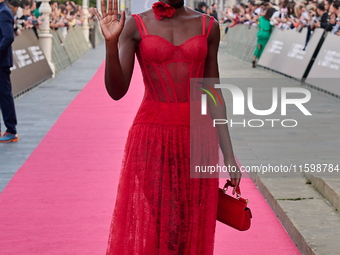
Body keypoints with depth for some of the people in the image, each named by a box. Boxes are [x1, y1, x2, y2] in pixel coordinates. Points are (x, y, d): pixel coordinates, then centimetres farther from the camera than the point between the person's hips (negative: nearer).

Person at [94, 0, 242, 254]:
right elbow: (116, 91, -9)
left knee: (188, 234, 6)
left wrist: (229, 156, 3)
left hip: (196, 140, 2)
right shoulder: (135, 25, -1)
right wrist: (110, 42, -25)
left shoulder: (207, 26, 5)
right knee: (144, 231, -2)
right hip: (151, 140, -2)